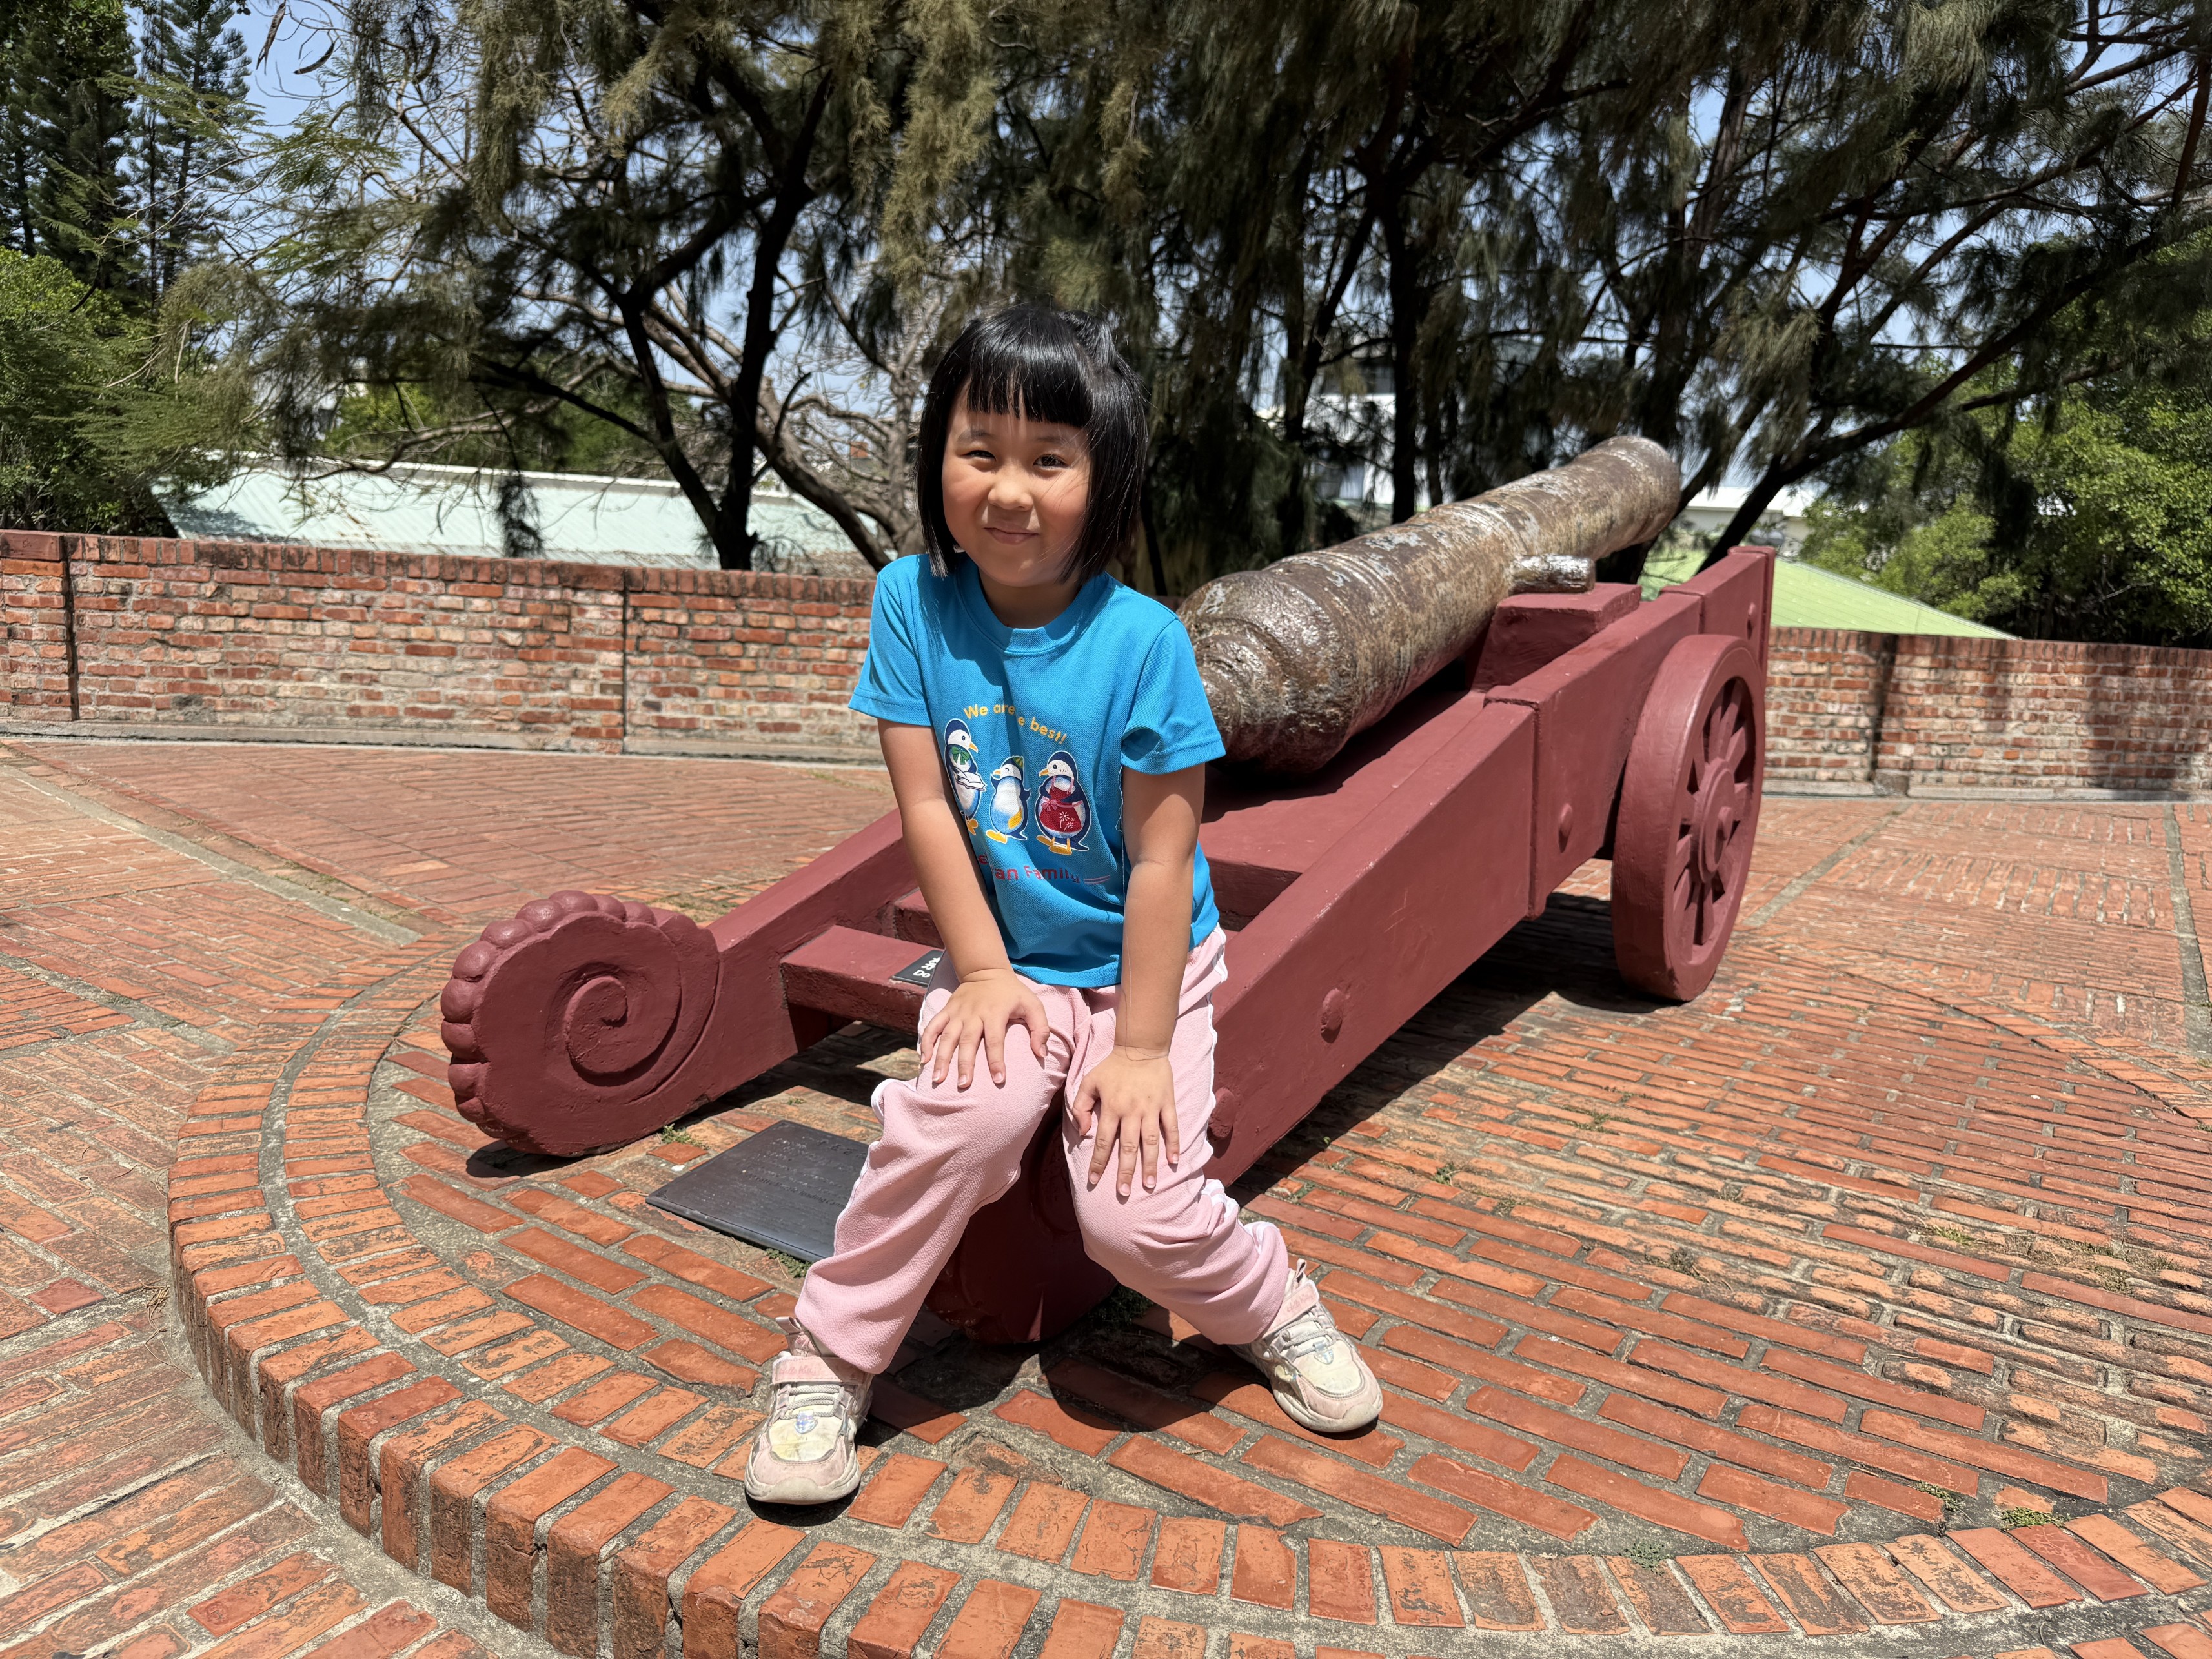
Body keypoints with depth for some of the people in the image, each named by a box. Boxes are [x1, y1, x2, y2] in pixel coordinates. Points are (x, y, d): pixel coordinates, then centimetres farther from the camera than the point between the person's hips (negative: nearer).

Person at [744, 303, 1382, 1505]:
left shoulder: (1141, 641, -16)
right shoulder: (912, 601, -7)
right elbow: (927, 810, -6)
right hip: (1003, 961, 2)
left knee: (1139, 1213, -15)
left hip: (1140, 965, -1)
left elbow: (1162, 860, -15)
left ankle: (1273, 1307, 20)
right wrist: (984, 971, -9)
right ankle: (828, 1359, -2)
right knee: (956, 1118, -26)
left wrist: (1141, 1045, -14)